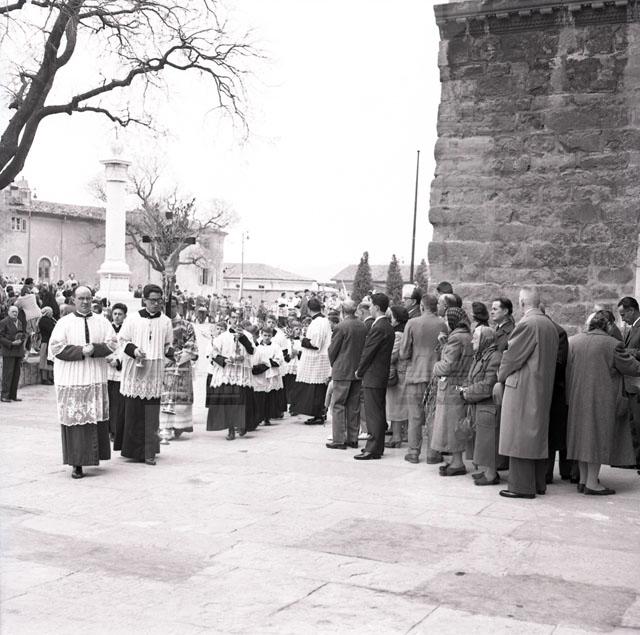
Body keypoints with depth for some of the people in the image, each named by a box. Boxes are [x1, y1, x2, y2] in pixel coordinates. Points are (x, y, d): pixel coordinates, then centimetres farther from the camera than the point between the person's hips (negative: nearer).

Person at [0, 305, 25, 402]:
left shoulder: (19, 323, 16)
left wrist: (21, 340, -1)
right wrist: (11, 343, -17)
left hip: (18, 351, 7)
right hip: (8, 351, -7)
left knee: (16, 374, 6)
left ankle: (13, 395, 11)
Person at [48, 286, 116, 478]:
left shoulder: (101, 322, 10)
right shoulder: (64, 322, 3)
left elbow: (112, 343, 3)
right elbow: (56, 347, -6)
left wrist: (94, 349, -14)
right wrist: (81, 351, -15)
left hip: (96, 377, 3)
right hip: (72, 379, -2)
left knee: (96, 417, 3)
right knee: (74, 419, -5)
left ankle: (94, 455, 15)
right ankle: (77, 463, -4)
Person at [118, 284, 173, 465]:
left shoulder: (165, 321, 7)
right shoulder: (132, 319, 1)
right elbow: (122, 340, 6)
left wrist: (175, 354, -7)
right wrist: (133, 350, -13)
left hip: (154, 374, 1)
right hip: (134, 372, -1)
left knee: (151, 416, -1)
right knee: (133, 413, 2)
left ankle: (149, 452, 3)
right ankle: (133, 449, 13)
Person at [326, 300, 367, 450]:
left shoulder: (341, 327, -14)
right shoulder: (363, 327, 2)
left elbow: (332, 349, -8)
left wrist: (333, 364, 10)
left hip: (342, 371, -6)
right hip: (358, 371, 6)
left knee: (338, 406, 1)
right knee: (354, 406, 12)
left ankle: (339, 440, -1)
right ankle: (353, 439, 16)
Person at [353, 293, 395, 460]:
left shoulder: (378, 328, -18)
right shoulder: (388, 326, 12)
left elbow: (368, 352, -16)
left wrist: (360, 371, -3)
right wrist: (362, 370, 15)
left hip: (373, 376, -10)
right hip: (382, 376, 10)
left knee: (373, 414, -6)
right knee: (379, 413, 15)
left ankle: (372, 450, -3)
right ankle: (378, 446, 22)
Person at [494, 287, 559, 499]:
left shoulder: (527, 324, -17)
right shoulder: (549, 325, 9)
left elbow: (512, 356, -12)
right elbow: (551, 358, 14)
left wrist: (501, 379, 3)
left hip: (522, 386, -9)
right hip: (543, 388, 9)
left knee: (520, 435, -3)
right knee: (537, 433, 15)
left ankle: (522, 486, -1)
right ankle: (539, 483, 21)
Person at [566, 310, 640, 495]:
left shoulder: (573, 341, 3)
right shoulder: (612, 344, -12)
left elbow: (565, 368, 8)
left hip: (577, 399, 6)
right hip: (601, 400, -5)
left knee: (582, 435, 13)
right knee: (598, 436, 2)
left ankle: (583, 480, 19)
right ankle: (592, 483, 4)